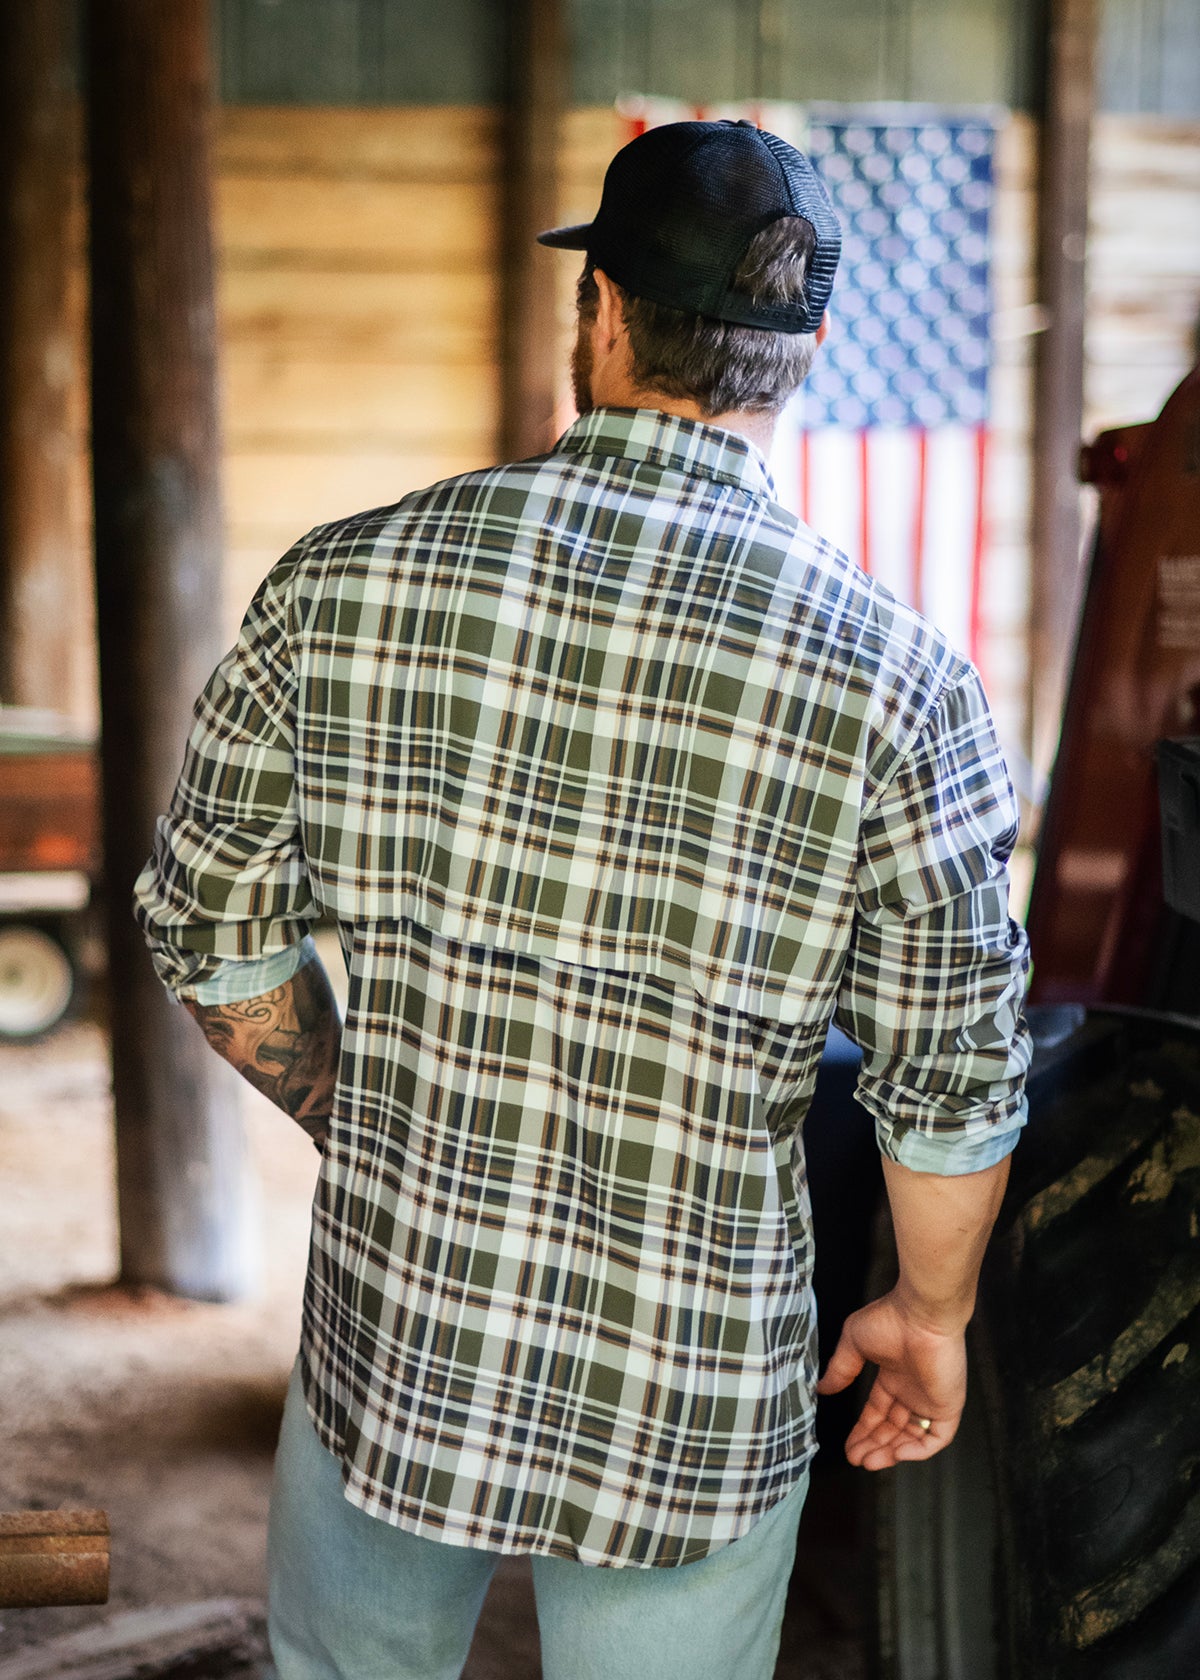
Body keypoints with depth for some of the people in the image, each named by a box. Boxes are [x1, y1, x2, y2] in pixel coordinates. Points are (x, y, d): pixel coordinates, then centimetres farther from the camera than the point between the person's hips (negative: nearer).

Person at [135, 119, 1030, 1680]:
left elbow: (212, 924, 1)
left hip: (389, 1338, 2)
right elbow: (956, 1078, -8)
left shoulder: (342, 583, -8)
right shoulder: (895, 675, -14)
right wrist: (929, 1311, 10)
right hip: (695, 1408, -2)